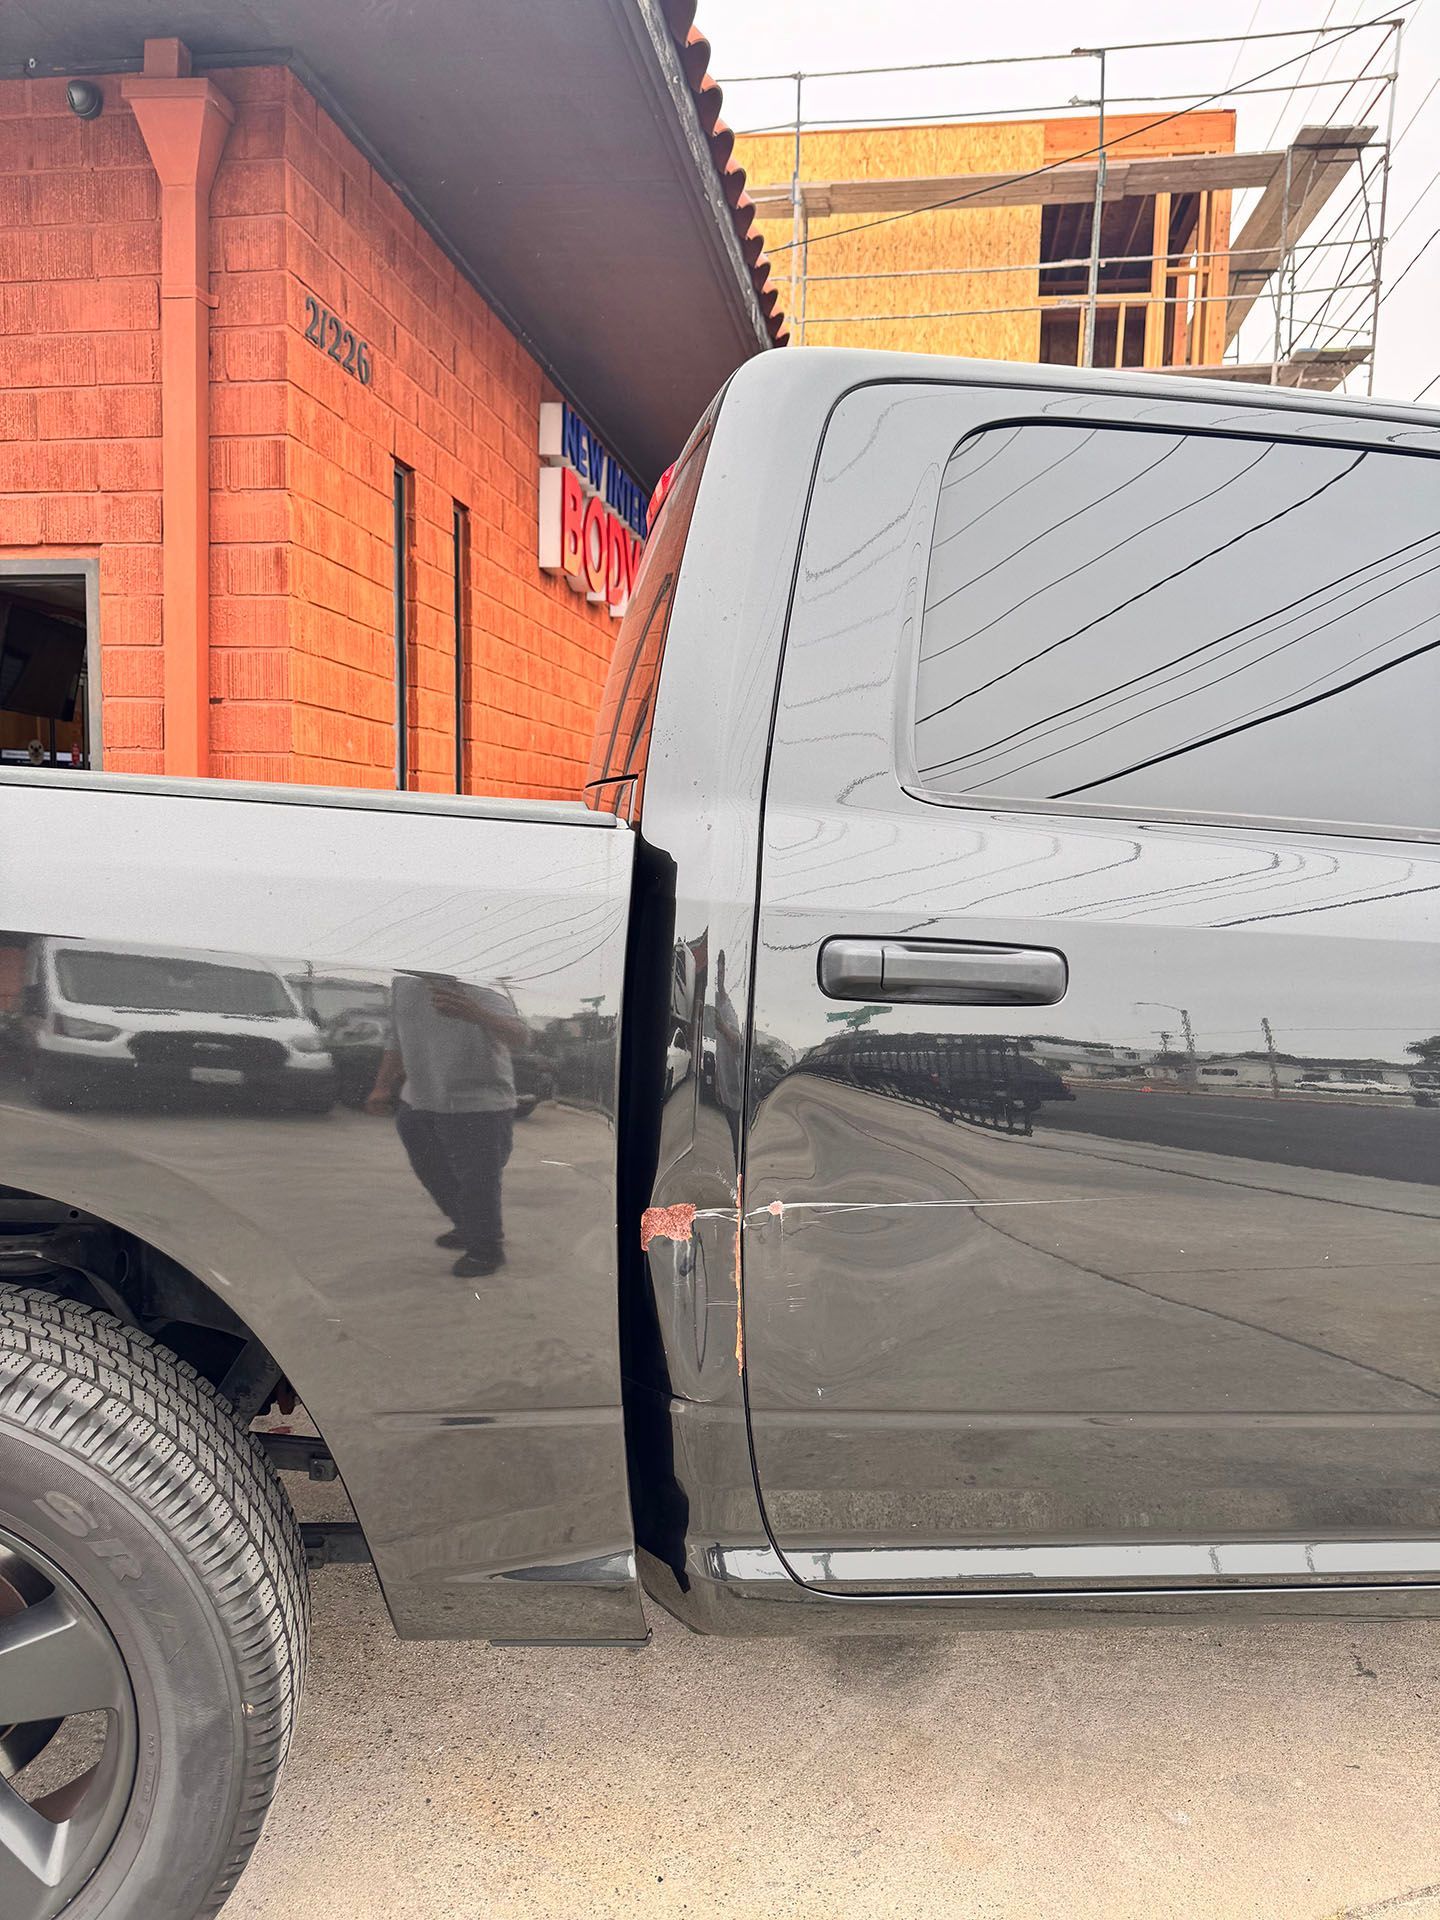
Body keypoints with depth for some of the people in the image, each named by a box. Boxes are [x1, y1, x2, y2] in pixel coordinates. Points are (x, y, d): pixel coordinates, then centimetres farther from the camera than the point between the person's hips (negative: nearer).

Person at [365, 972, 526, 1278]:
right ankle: (467, 1229, 45)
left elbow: (518, 1037, -37)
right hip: (417, 1104, 7)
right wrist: (381, 1087, 11)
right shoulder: (403, 986, 2)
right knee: (434, 1176, 21)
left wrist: (476, 1015, -56)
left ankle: (485, 1250, 20)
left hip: (479, 1108, -7)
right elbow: (396, 1038, 17)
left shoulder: (482, 992, -20)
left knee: (478, 1182, -3)